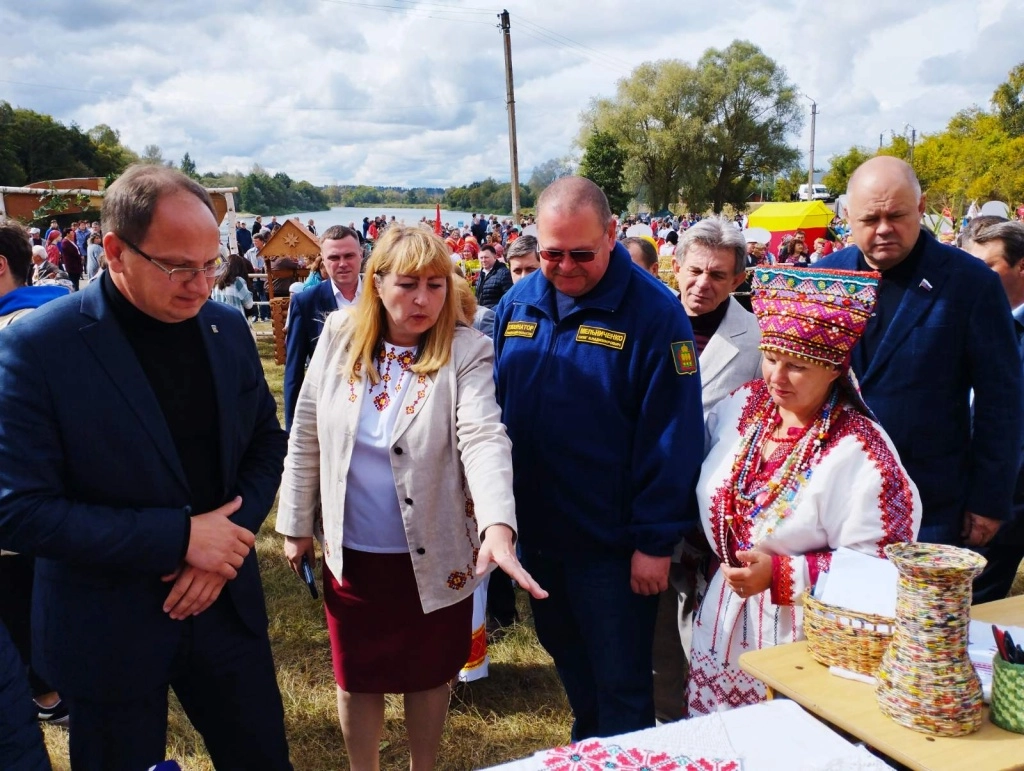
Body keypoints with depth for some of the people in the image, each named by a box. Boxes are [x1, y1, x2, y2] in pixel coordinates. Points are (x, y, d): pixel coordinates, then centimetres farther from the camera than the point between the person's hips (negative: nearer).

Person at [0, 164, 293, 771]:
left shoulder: (228, 328, -2)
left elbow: (267, 443, 7)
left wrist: (231, 540, -11)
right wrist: (179, 536, -23)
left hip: (227, 604, 4)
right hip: (107, 630, -3)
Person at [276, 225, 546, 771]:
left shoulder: (467, 352, -14)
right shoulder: (340, 337, -4)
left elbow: (484, 439, -27)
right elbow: (306, 436, 3)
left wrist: (498, 526, -43)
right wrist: (296, 524, 6)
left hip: (434, 555, -2)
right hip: (349, 551, 2)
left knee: (429, 674, 18)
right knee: (357, 677, 18)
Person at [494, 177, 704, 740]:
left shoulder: (653, 311, -16)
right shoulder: (516, 306, 1)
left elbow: (672, 436, -17)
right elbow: (494, 407, 10)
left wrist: (655, 541, -16)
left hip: (612, 542, -6)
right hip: (536, 530, 6)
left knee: (621, 688, 9)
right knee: (567, 660, 26)